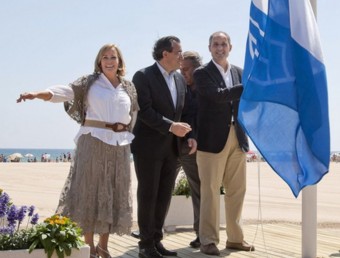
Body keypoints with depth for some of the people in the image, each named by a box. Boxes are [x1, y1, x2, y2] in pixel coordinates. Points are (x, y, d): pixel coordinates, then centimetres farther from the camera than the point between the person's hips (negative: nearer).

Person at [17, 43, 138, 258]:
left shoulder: (129, 88, 12)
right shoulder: (90, 82, 0)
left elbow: (134, 114, 19)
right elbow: (65, 92, -14)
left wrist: (124, 126, 2)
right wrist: (37, 94, -28)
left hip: (119, 145, 4)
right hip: (93, 142, -4)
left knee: (113, 195, 6)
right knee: (89, 191, -4)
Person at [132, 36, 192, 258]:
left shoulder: (180, 79, 12)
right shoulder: (143, 76, -8)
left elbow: (183, 110, 15)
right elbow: (145, 111, -17)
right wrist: (171, 126, -21)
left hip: (171, 147, 6)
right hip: (149, 146, -6)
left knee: (164, 196, 10)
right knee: (148, 195, 1)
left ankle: (156, 240, 20)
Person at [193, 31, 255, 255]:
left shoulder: (240, 73, 15)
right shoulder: (202, 73, -2)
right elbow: (218, 95, -18)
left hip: (237, 138, 6)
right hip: (213, 139, -5)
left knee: (237, 190, 10)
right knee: (210, 191, -2)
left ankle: (235, 238, 20)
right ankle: (208, 240, 5)